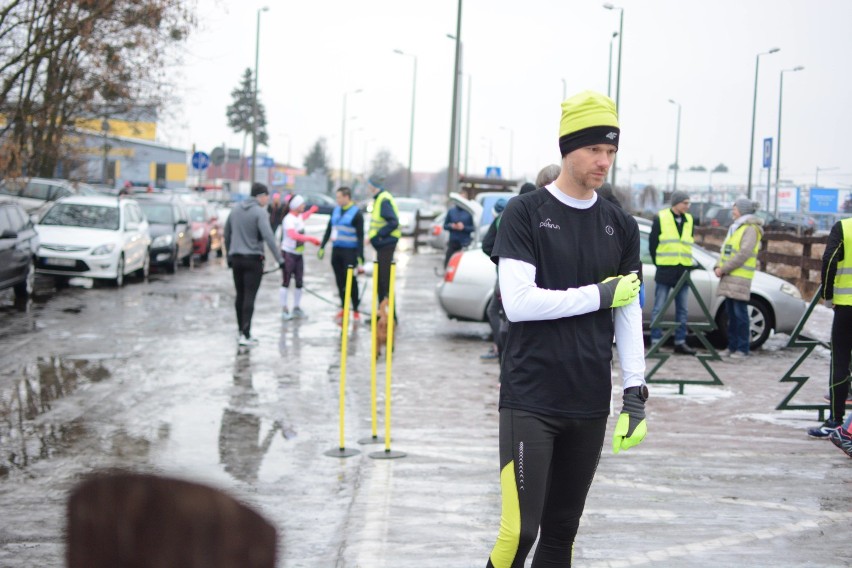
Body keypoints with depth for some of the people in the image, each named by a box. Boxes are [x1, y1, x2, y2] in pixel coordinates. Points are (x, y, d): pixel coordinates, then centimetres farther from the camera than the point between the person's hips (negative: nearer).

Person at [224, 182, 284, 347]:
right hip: (252, 259, -6)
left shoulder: (236, 209, 8)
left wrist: (229, 255, 23)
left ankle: (241, 330, 21)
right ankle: (245, 335, -10)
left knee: (240, 295, 15)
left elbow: (227, 233, 14)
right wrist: (280, 259, -23)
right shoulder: (259, 212, -12)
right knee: (249, 297, -6)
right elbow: (268, 237, -22)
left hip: (236, 259, 6)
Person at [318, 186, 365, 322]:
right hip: (336, 250, 6)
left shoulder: (356, 213, -7)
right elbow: (328, 230, 17)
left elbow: (360, 236, -9)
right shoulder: (336, 210, 11)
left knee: (351, 281, -4)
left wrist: (360, 256, -13)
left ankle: (355, 309, 4)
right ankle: (343, 308, 17)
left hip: (349, 252, -6)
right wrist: (322, 247, 13)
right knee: (340, 280, 8)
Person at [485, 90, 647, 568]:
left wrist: (636, 390, 1)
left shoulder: (621, 226, 9)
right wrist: (599, 294, -10)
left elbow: (629, 314, 9)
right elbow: (518, 301, -14)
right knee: (521, 530, -12)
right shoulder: (526, 213, -4)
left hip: (590, 404, 4)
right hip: (531, 400, -4)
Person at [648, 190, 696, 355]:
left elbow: (688, 243, 17)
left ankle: (680, 342, 13)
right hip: (665, 271, -5)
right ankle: (655, 342, 1)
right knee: (659, 309, -2)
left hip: (683, 271, 5)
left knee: (682, 310, 7)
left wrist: (686, 262, 8)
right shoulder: (660, 218, -4)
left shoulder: (688, 220, 10)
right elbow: (652, 243, 0)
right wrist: (659, 263, 2)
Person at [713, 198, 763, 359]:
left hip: (740, 278, -8)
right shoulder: (734, 228, 21)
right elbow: (725, 249, 21)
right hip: (729, 278, 8)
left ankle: (742, 349, -3)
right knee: (731, 314, 10)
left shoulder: (750, 229, -7)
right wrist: (718, 267, 4)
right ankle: (732, 346, 16)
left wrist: (724, 269, -15)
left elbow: (744, 254, -16)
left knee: (740, 314, -6)